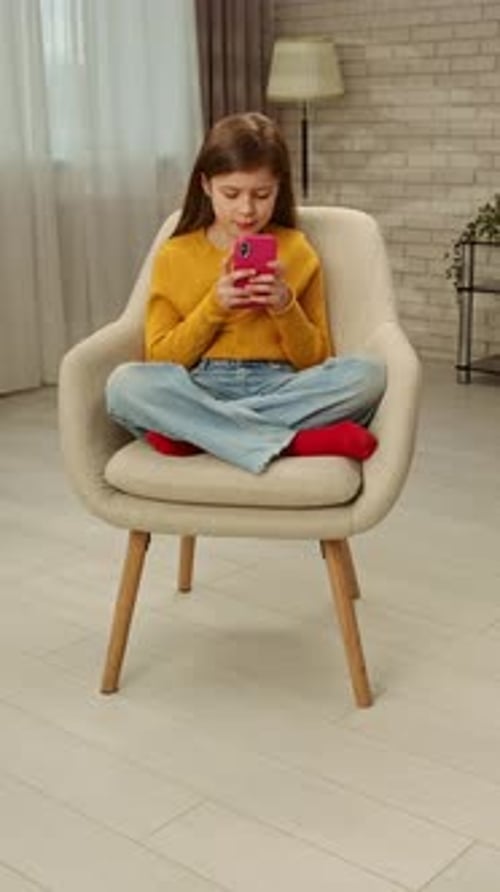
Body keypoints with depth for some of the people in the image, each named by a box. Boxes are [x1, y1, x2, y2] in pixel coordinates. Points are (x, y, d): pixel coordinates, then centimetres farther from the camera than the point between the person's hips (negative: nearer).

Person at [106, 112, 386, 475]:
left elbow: (316, 362, 9)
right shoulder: (174, 256, 8)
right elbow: (160, 361, 3)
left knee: (368, 374, -27)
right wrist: (214, 306, -10)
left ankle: (190, 431, -26)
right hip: (199, 391, -1)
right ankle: (290, 442, -33)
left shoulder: (297, 251, 9)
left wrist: (285, 307, -10)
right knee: (126, 383, -31)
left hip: (278, 390, 1)